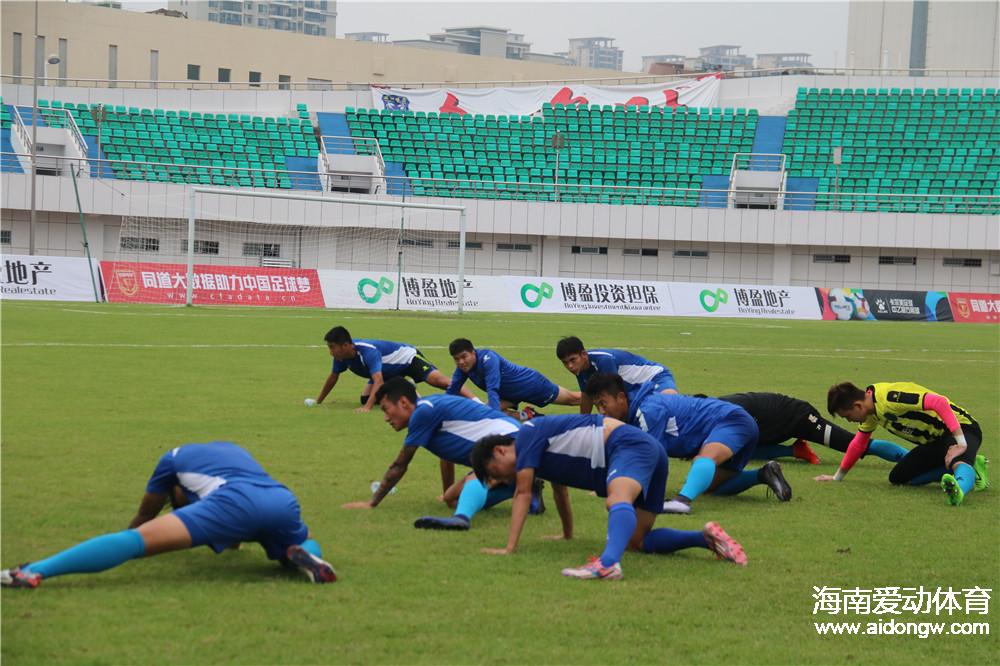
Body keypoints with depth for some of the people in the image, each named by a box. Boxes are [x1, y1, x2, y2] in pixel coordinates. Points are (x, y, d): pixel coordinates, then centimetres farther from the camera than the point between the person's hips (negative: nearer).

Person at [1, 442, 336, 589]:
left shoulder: (175, 458, 32)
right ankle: (302, 555, -3)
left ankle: (33, 571, -24)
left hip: (236, 501, -4)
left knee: (139, 540, -9)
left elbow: (144, 516, 43)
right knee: (307, 546, 36)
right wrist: (232, 537, 79)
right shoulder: (231, 449, 44)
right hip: (283, 501, 4)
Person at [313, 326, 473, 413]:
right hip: (390, 371, 9)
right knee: (365, 398, 0)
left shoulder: (368, 352, -40)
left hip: (408, 357, -9)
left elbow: (378, 381, -50)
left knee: (439, 381, -28)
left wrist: (368, 407, -59)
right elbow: (333, 378, 3)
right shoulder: (341, 355, -15)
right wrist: (318, 402, 8)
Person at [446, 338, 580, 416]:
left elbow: (493, 390, -47)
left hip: (531, 384, -7)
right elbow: (452, 391, -9)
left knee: (573, 399, 10)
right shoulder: (463, 367, -17)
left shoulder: (488, 359, -39)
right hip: (511, 393, 7)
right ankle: (528, 416, 8)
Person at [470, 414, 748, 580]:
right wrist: (567, 535, 54)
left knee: (617, 500, -37)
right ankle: (706, 537, -3)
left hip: (629, 444, -10)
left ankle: (609, 562, -65)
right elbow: (561, 491, 43)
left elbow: (523, 494, -6)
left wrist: (510, 548, -7)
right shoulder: (542, 454, 27)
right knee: (637, 541, 6)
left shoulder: (527, 434, -1)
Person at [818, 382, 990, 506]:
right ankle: (970, 467, 5)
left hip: (962, 428, -10)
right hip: (935, 440, 10)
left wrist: (960, 443, -35)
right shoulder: (870, 412, 5)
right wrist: (837, 477, 29)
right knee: (897, 478, 6)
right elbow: (858, 444, 23)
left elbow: (939, 402, -34)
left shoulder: (888, 397, -26)